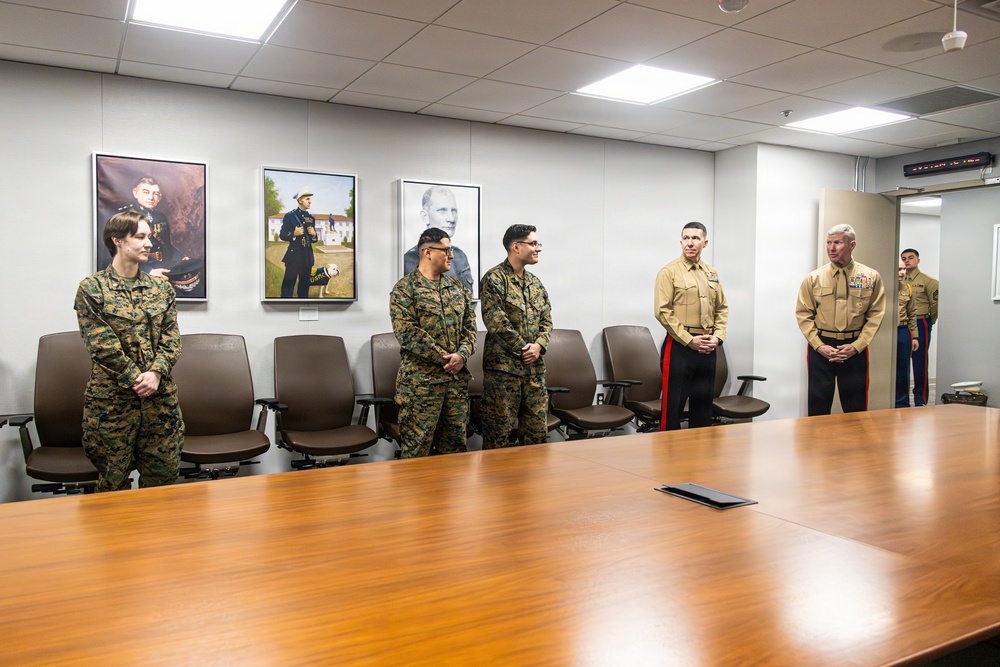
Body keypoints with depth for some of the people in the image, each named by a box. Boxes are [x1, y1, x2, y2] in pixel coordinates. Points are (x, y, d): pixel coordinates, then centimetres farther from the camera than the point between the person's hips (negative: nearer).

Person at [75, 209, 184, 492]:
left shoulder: (161, 288, 10)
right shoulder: (92, 288, -3)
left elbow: (172, 338, 4)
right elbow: (102, 344, -10)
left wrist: (156, 373, -12)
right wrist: (136, 380, -13)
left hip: (161, 397, 4)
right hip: (111, 399, -3)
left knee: (163, 477, 8)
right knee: (114, 482, 6)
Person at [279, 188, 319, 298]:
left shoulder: (311, 218, 13)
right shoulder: (290, 215, -1)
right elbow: (282, 235, -2)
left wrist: (313, 235, -3)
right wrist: (294, 233, -17)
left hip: (307, 255, 5)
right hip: (294, 254, -5)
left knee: (304, 284, 8)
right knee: (289, 284, -6)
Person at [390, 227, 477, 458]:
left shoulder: (457, 287, 14)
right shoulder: (405, 288, -6)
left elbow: (470, 326, 13)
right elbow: (407, 332, -15)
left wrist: (462, 354, -7)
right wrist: (443, 358, -16)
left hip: (457, 377, 6)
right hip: (421, 379, -6)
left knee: (455, 442, 12)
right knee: (417, 445, -1)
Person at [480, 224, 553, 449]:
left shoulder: (535, 283, 15)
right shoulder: (494, 279, -8)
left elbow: (547, 320, 15)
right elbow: (495, 321, -17)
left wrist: (538, 345, -4)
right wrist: (523, 348, -13)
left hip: (534, 368, 7)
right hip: (502, 367, -7)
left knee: (536, 430, 11)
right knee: (498, 432, 0)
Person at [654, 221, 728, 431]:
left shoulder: (712, 274, 13)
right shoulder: (669, 272, -6)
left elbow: (722, 308, 17)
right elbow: (662, 311, -12)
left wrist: (717, 336, 1)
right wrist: (689, 340, -14)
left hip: (708, 348, 6)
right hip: (679, 347, -6)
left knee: (703, 402, 13)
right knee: (673, 404, -3)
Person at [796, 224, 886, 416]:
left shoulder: (871, 277, 1)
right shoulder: (814, 278, 1)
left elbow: (876, 314, 0)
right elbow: (804, 314, 1)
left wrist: (856, 346, -10)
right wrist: (819, 345, -9)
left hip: (855, 348, 0)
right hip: (820, 348, 0)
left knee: (855, 408, 9)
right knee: (818, 407, 6)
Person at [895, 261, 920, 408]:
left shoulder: (907, 289, 11)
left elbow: (912, 314, 16)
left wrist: (914, 336, 13)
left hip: (903, 331, 5)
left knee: (902, 369, 9)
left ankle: (901, 402, 20)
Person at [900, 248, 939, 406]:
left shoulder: (927, 281, -6)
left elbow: (936, 303, -5)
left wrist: (929, 321, 3)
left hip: (920, 325, -4)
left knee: (920, 363, 0)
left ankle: (921, 400, 10)